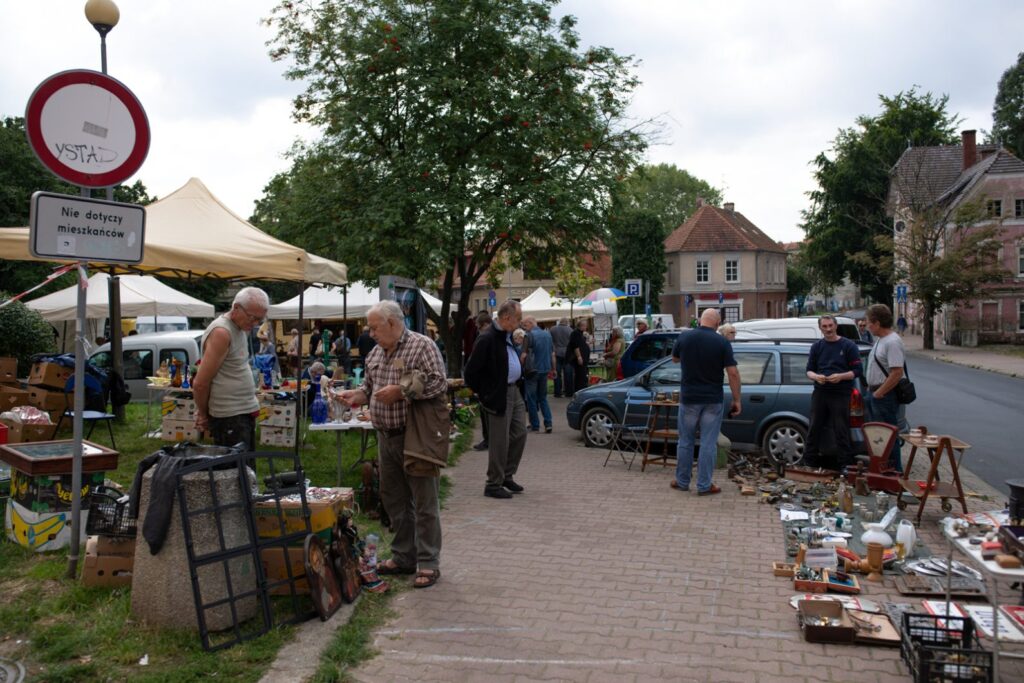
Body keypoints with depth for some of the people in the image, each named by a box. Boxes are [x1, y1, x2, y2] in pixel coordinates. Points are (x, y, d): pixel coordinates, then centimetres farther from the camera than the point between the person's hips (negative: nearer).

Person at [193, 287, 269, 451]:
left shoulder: (241, 328, 11)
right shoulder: (221, 332, -17)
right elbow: (200, 384, -18)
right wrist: (203, 415, -3)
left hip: (245, 412, 9)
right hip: (229, 417, -9)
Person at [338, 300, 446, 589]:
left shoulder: (422, 345, -10)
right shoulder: (375, 353, 14)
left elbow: (439, 383, -18)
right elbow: (369, 386, 22)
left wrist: (400, 392, -20)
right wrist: (356, 394, 1)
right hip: (386, 437, 8)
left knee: (424, 502, 0)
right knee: (394, 500, 15)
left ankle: (428, 563, 9)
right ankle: (403, 556, 28)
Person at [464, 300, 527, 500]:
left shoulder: (508, 336, 9)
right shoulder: (487, 340, -19)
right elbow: (470, 371, -17)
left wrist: (520, 384, 14)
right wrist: (483, 393, -8)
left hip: (515, 391, 9)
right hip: (498, 397, -9)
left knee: (519, 434, 14)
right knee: (499, 443, -1)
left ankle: (507, 476, 29)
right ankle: (493, 485, 12)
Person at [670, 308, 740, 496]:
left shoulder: (684, 337, -4)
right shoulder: (722, 342, -10)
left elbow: (674, 359, 14)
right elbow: (733, 373, -11)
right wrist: (737, 400, -4)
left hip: (688, 398, 2)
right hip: (713, 400, -2)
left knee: (685, 441, 14)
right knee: (708, 443, 5)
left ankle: (682, 481, 22)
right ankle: (704, 485, 9)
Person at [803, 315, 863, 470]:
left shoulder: (849, 346, 1)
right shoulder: (816, 346, 12)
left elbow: (858, 370, -2)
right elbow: (809, 370, 12)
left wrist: (841, 376, -19)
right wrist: (815, 376, -11)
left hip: (841, 394, -4)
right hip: (820, 393, 4)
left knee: (841, 431, -1)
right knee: (814, 428, 8)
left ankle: (845, 463, 8)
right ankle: (810, 460, 17)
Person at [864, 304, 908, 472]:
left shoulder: (892, 342, -19)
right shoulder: (879, 339, 13)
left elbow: (897, 373, -25)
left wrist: (879, 393, -20)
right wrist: (870, 390, 14)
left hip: (885, 395, -10)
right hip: (874, 393, 10)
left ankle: (895, 469, 6)